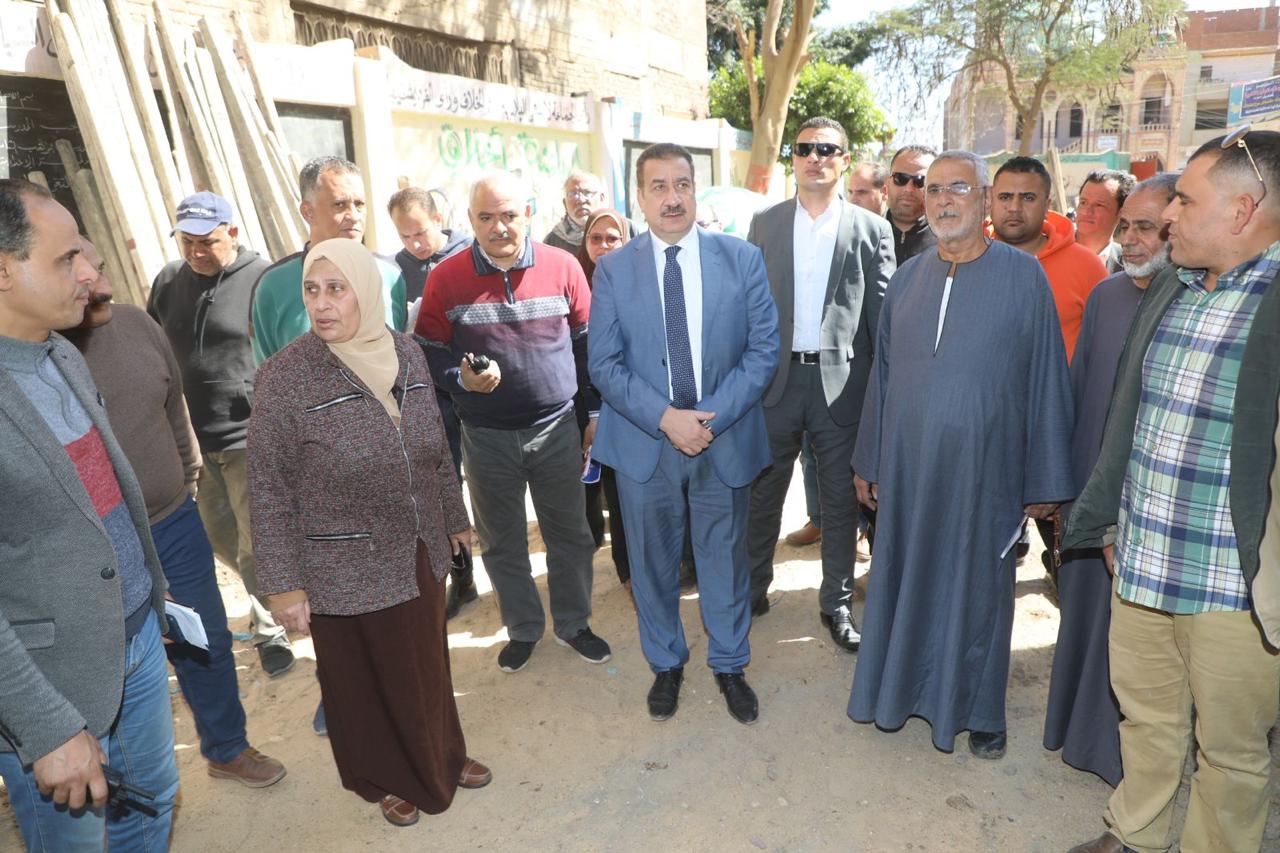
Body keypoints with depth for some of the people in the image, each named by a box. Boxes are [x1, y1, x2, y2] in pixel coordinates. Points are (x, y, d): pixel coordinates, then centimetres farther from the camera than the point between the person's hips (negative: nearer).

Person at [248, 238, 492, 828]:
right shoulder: (284, 376, -16)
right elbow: (269, 491, -12)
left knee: (428, 665, 20)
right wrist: (283, 583, -12)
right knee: (365, 680, 15)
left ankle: (443, 758, 46)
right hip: (345, 572, -4)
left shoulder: (406, 353, -3)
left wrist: (455, 517, 16)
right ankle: (388, 779, 41)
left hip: (421, 555, 4)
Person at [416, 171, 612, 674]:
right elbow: (428, 351, 1)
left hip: (557, 429, 0)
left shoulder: (562, 266, -5)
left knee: (570, 536, 12)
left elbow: (587, 344, 3)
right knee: (502, 543, 14)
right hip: (486, 438, 0)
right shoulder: (446, 278, -7)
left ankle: (572, 624, 34)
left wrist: (595, 412, 6)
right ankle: (523, 629, 36)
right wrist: (460, 377, -19)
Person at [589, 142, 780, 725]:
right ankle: (665, 664, 38)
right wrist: (665, 417, -18)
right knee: (653, 562, 14)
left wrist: (713, 416, -16)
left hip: (726, 439, 0)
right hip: (644, 442, 0)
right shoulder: (613, 270, -1)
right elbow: (604, 364, -5)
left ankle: (729, 665, 38)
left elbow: (764, 349, -4)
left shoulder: (743, 259, -1)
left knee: (725, 557, 15)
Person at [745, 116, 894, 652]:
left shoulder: (872, 229, 3)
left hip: (842, 381, -1)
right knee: (763, 494, 12)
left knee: (841, 500, 9)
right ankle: (753, 587, 32)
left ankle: (836, 603, 26)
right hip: (775, 377, 1)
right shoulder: (765, 223, 7)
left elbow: (882, 314, 2)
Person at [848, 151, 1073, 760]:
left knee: (976, 584, 12)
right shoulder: (907, 279, 5)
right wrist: (868, 461, 9)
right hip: (907, 465, 3)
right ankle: (901, 687, 36)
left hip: (984, 468, -3)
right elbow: (882, 373, 9)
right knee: (905, 577, 14)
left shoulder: (1023, 275, -6)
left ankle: (979, 710, 33)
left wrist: (1046, 481, -5)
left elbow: (1047, 380, -5)